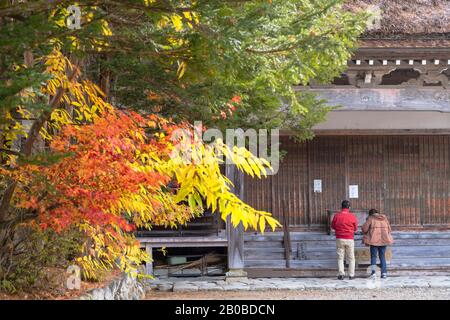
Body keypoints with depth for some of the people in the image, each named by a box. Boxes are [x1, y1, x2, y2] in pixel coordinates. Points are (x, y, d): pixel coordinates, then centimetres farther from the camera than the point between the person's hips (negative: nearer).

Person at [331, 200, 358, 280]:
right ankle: (351, 275, 8)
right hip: (350, 239, 0)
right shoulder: (352, 216, -7)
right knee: (351, 258, 9)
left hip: (340, 239, 0)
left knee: (340, 257, 7)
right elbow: (356, 228, 3)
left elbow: (333, 226, 7)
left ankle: (341, 274, -1)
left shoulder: (336, 216, -6)